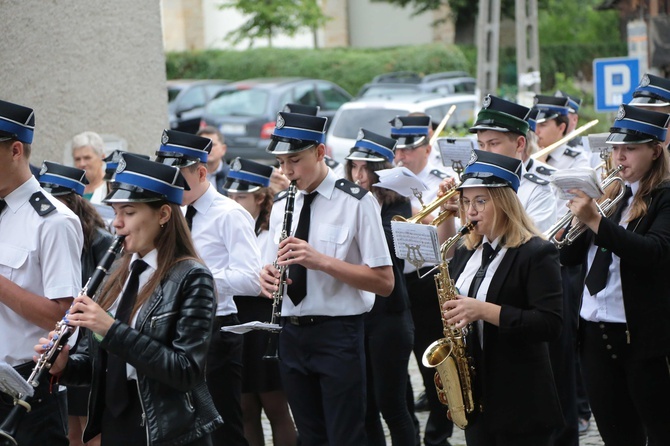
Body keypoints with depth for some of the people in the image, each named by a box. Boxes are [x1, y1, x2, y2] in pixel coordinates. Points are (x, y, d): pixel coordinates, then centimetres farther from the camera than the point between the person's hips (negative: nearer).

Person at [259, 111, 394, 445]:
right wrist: (268, 277, -6)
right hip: (291, 334, 6)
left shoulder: (356, 202, -8)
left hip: (338, 334, -6)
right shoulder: (282, 205, 11)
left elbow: (384, 282, -12)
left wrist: (321, 261, -23)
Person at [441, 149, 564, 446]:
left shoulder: (537, 254, -10)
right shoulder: (466, 252, 13)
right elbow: (450, 302, 23)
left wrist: (484, 310, -25)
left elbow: (549, 324, -20)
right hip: (475, 398, 7)